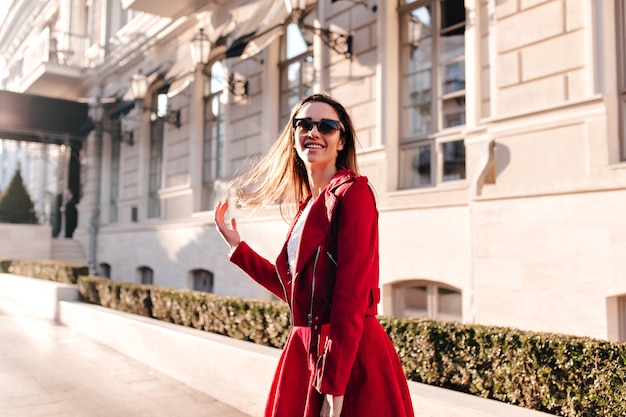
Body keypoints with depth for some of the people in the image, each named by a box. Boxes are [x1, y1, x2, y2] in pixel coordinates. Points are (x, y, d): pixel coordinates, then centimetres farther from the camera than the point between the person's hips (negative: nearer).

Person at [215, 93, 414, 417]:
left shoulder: (352, 193, -12)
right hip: (305, 353, 8)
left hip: (351, 360, -8)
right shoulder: (307, 203, 11)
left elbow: (352, 293, -19)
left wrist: (334, 386, -21)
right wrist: (237, 246, 21)